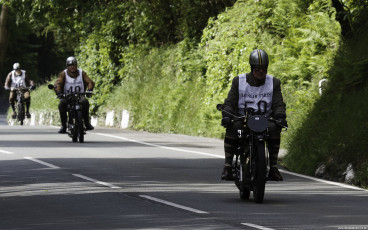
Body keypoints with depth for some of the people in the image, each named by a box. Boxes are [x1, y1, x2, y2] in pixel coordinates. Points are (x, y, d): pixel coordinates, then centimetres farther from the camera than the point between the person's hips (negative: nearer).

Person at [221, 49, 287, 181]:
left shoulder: (273, 83, 6)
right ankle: (228, 165, -26)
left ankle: (273, 167, -24)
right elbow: (230, 102, 1)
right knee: (232, 126, -34)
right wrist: (226, 115, -21)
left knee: (274, 128, -33)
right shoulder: (239, 81, 4)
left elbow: (279, 104, 0)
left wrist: (281, 117, -22)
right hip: (242, 119, 0)